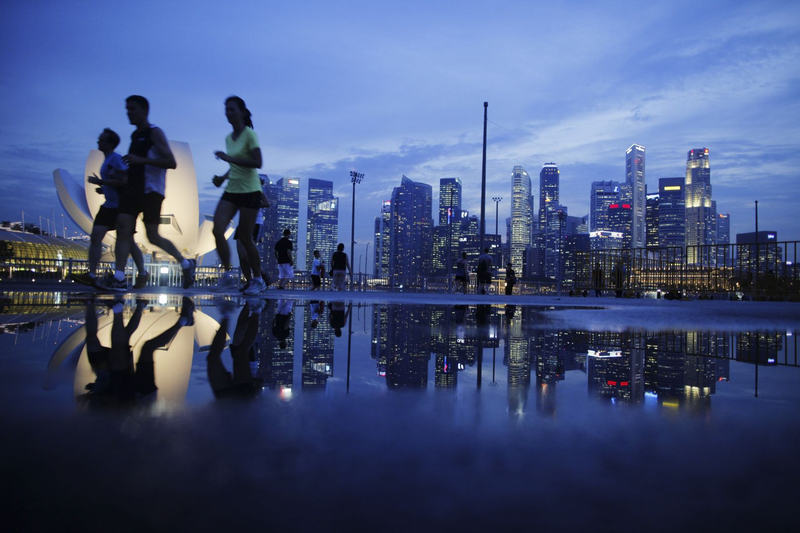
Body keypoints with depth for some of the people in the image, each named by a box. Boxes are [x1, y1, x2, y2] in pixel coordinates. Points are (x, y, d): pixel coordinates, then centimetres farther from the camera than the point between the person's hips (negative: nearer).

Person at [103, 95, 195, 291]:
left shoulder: (154, 133, -5)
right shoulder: (135, 135, 19)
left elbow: (171, 163, -17)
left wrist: (140, 160, -23)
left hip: (151, 191, -7)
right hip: (132, 189, 7)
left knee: (152, 236, -4)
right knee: (122, 227, -7)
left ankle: (186, 263, 15)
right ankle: (119, 278, -9)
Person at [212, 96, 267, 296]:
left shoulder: (249, 134, -7)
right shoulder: (229, 138, 14)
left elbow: (257, 162, -19)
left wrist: (229, 158, -22)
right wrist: (224, 177, 8)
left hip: (249, 191, -6)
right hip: (231, 191, 6)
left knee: (245, 238, -4)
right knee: (217, 230, -12)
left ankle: (257, 280, 12)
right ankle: (228, 273, 0)